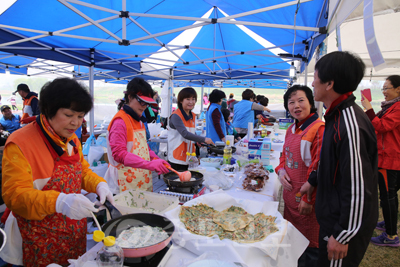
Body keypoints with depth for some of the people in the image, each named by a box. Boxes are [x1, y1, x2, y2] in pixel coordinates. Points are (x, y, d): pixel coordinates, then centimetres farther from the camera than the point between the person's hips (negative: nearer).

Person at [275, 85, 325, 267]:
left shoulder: (319, 129, -18)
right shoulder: (291, 129, 9)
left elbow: (319, 168, -20)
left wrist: (309, 199, -18)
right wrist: (281, 170, -1)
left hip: (308, 199, -8)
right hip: (290, 194, 8)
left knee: (309, 245, 8)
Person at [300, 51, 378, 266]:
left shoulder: (351, 126, -29)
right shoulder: (339, 115, 3)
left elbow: (358, 190, -27)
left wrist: (342, 235, -20)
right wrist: (313, 181, 25)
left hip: (347, 224, -9)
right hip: (333, 216, 9)